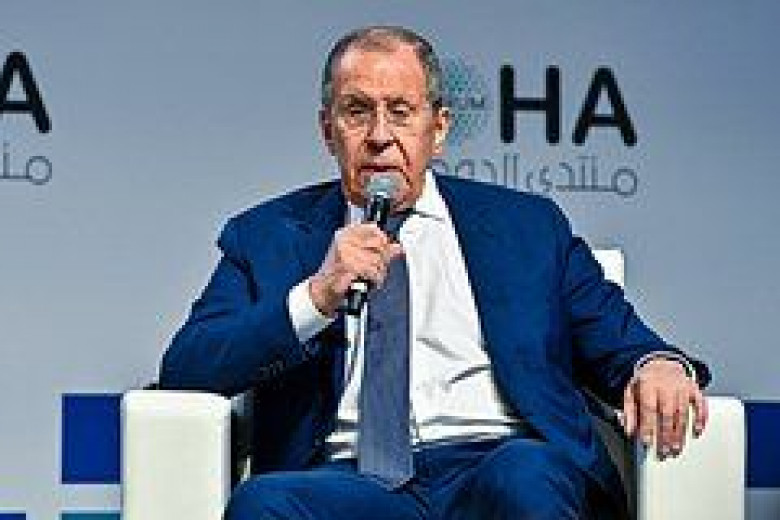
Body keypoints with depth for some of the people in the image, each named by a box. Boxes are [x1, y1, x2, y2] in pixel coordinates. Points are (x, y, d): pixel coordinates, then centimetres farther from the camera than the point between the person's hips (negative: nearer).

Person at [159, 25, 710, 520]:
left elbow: (615, 339, 16)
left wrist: (657, 363, -9)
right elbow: (184, 369, 6)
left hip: (494, 465, 0)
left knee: (525, 474, -36)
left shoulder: (526, 226, 20)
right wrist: (315, 298, -8)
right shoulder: (268, 235, 17)